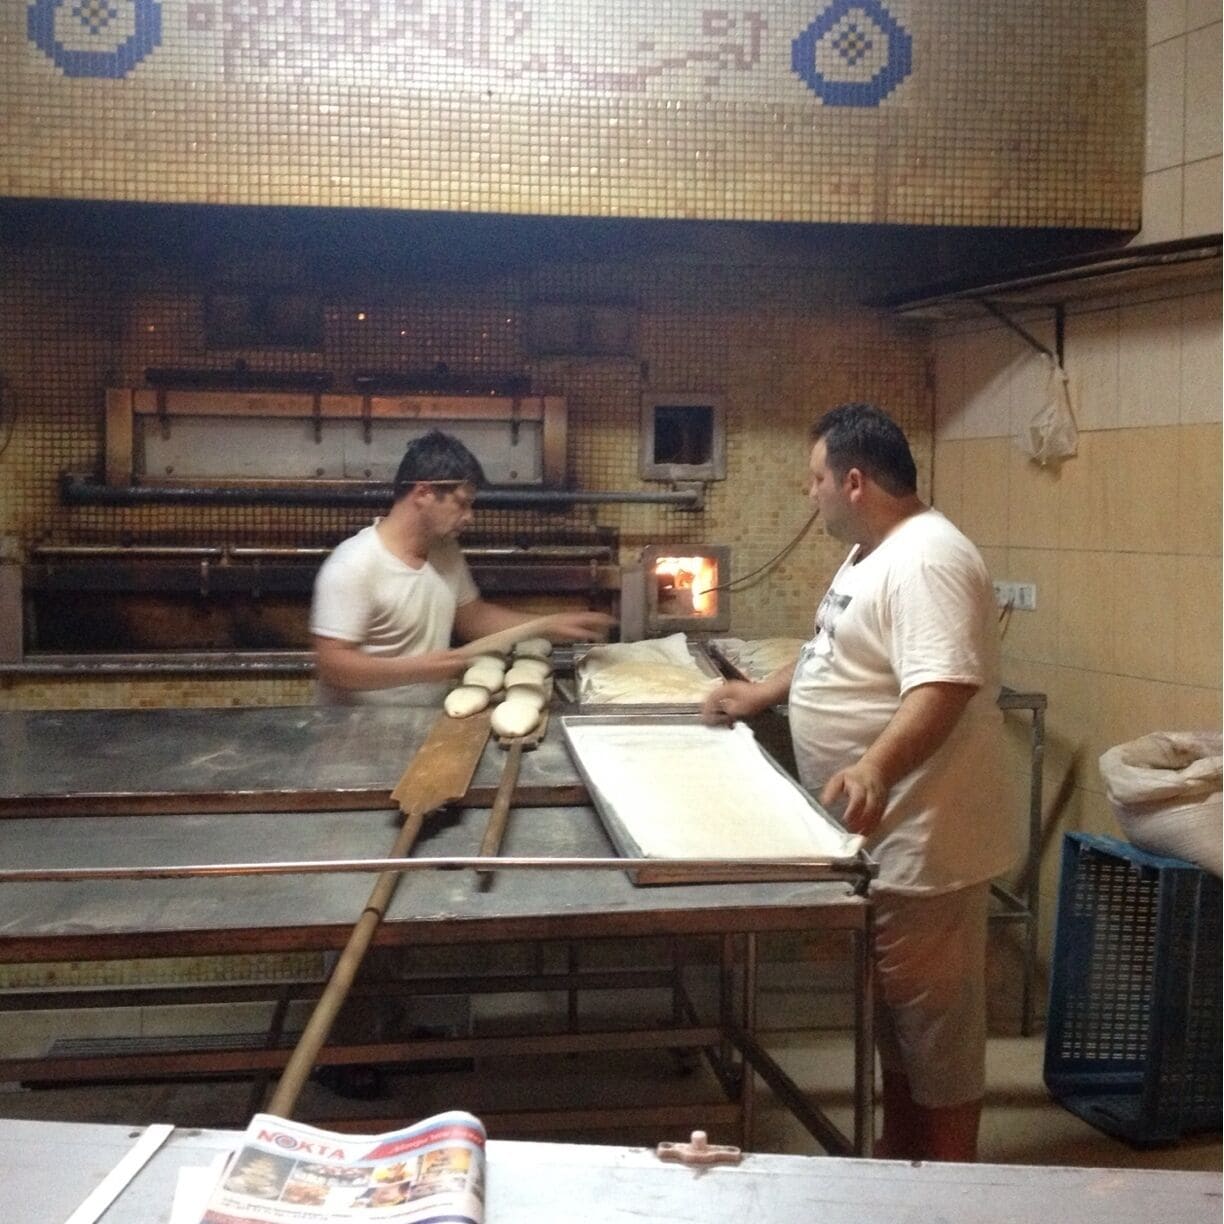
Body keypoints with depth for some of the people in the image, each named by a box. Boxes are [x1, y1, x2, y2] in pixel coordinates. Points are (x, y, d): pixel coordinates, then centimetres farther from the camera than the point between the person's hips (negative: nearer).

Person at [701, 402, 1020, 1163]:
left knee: (936, 1024, 2)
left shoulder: (926, 560, -22)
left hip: (921, 841, -11)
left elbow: (942, 688, -34)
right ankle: (898, 1165, 36)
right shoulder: (872, 554, 13)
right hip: (879, 837, 11)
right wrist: (762, 695, 26)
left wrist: (875, 768, -48)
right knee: (895, 1014, 21)